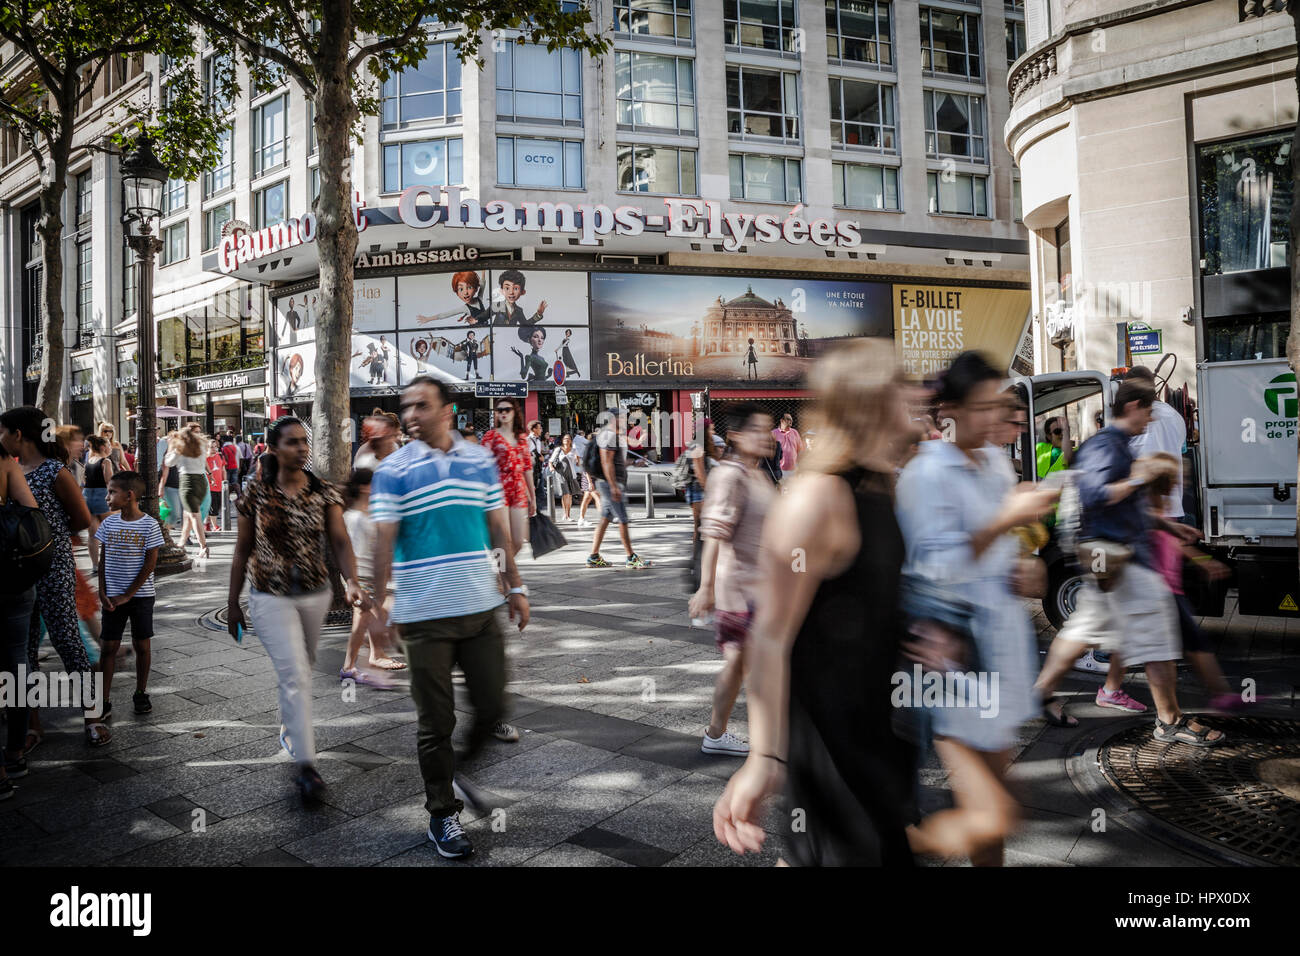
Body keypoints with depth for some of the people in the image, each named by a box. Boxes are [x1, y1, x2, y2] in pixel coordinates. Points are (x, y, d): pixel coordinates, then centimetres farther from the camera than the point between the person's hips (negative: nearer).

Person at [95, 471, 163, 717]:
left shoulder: (149, 525, -9)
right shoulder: (109, 523, 3)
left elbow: (150, 564, -9)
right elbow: (103, 560, 7)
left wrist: (127, 595, -11)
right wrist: (102, 593, -3)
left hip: (141, 595, -3)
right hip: (112, 596, 3)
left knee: (142, 645, 7)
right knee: (109, 646, 3)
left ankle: (141, 693, 21)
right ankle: (104, 698, 9)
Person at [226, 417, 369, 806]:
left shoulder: (324, 492, -2)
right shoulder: (256, 493, -5)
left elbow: (340, 541, -11)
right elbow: (243, 550, 1)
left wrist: (352, 583, -27)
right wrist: (233, 603, 5)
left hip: (315, 595, 3)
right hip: (271, 597, -3)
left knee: (301, 669, 20)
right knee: (295, 675, -10)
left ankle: (290, 726, 47)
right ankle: (306, 766, -7)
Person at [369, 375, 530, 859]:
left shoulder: (481, 460, 6)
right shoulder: (393, 470, -4)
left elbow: (499, 528, 11)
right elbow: (384, 542, -6)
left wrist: (515, 587, 10)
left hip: (482, 607, 3)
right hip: (424, 615, -3)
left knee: (492, 706, 8)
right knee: (436, 723, 6)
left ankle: (467, 764, 39)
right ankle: (442, 814, 23)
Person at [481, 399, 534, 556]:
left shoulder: (522, 437, 16)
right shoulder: (491, 435, 2)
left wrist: (533, 496, 17)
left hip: (519, 491, 5)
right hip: (499, 490, -5)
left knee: (518, 542, 2)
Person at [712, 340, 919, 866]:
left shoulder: (881, 486, 5)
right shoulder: (816, 497, -24)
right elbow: (771, 637, -27)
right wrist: (764, 758, -32)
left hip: (875, 717, 9)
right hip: (826, 721, -9)